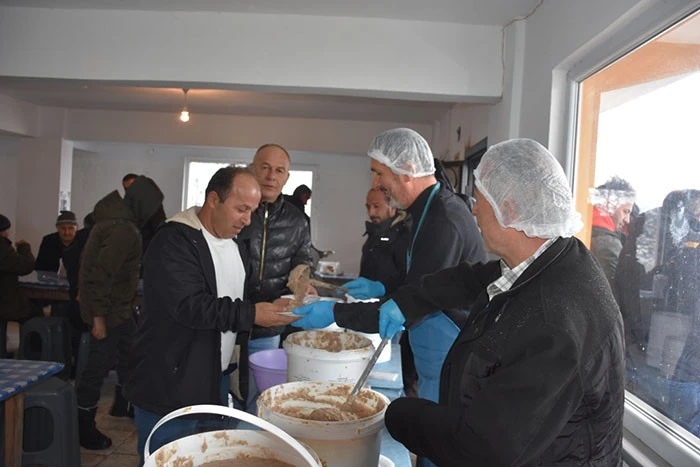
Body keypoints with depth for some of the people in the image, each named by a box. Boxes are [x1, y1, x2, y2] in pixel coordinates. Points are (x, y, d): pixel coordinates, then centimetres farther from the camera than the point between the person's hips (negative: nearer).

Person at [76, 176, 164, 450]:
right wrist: (99, 316, -24)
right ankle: (83, 428, 14)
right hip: (108, 309, -10)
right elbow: (102, 273, -27)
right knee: (99, 366, 0)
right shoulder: (124, 230, -25)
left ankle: (122, 404, 39)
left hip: (119, 306, 10)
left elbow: (101, 263, 16)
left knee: (130, 353, 21)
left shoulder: (116, 217, 7)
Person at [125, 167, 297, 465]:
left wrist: (283, 301, -1)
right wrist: (250, 315, -27)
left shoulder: (236, 242, 10)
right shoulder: (174, 241, -18)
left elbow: (242, 294, 17)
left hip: (214, 384, 8)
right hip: (168, 387, -7)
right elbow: (189, 306, -28)